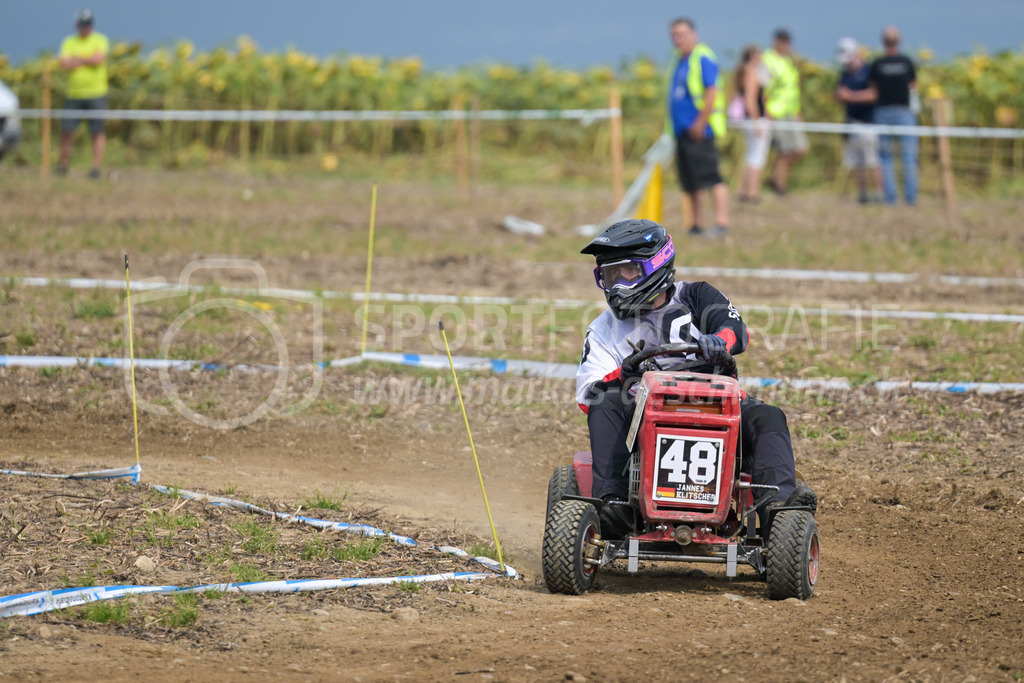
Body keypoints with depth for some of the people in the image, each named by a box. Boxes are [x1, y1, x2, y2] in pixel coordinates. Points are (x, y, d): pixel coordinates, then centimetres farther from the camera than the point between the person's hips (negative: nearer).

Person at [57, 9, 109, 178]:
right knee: (66, 130, -1)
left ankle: (96, 166, -1)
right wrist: (87, 60, -7)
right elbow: (64, 64, -4)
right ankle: (63, 164, 12)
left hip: (96, 93, -2)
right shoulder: (69, 42, 11)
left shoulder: (100, 40, 5)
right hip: (74, 93, 2)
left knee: (97, 131, -4)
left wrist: (77, 59, -4)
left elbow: (99, 59, -13)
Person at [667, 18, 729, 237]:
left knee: (710, 177, -14)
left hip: (698, 131, -9)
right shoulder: (680, 61, 18)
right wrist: (675, 127, 19)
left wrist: (700, 123, -20)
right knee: (689, 183, 9)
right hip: (682, 130, 9)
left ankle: (721, 222, -17)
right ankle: (696, 225, 15)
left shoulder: (703, 58, -9)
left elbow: (712, 92, -17)